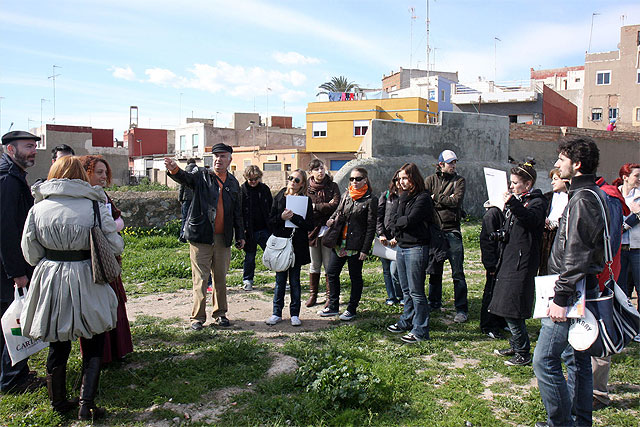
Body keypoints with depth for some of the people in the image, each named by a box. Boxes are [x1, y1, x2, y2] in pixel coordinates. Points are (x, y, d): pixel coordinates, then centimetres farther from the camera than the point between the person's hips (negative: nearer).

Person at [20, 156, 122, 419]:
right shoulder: (95, 206, -10)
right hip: (85, 282, -3)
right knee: (93, 344, 12)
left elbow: (30, 253, 3)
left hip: (49, 281, 3)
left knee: (57, 344, 18)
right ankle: (87, 404, 6)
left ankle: (58, 402, 31)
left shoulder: (38, 209, -1)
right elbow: (115, 246, -7)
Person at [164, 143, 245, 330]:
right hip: (201, 237, -3)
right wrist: (174, 169, -42)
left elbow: (237, 212, 17)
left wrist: (240, 235, 16)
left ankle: (220, 314, 24)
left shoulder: (233, 183, 12)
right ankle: (198, 317, 12)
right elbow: (185, 178, -20)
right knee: (200, 278, 1)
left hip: (223, 238, 4)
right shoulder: (202, 176, 1)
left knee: (221, 278, 12)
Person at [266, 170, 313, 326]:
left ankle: (295, 314, 16)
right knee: (280, 280, 6)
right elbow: (270, 220, 6)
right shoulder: (279, 197, 7)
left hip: (297, 245, -1)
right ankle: (277, 313, 17)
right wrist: (281, 217, -13)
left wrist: (294, 217, -17)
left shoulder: (306, 200, 1)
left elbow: (309, 225, -6)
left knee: (295, 281, 6)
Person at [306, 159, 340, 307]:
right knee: (314, 264, 11)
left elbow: (335, 206, -11)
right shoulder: (307, 188, 5)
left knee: (329, 265, 3)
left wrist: (315, 207, -12)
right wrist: (325, 206, -12)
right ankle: (313, 295, 22)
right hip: (312, 229, 1)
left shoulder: (332, 186, 3)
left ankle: (329, 296, 13)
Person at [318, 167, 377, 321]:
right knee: (331, 273, 9)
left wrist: (365, 249, -12)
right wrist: (331, 219, 0)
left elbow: (371, 226, -9)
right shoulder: (346, 195, 9)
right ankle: (333, 306, 23)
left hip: (356, 245, -6)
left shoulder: (371, 199, -8)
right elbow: (338, 211, 24)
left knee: (355, 277, 7)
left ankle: (351, 309, 20)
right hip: (340, 243, 6)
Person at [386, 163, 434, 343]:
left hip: (416, 248, -8)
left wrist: (398, 222, -3)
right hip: (401, 246, 8)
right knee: (406, 290, 18)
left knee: (416, 291, -3)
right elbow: (397, 218, 5)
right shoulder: (403, 197, 14)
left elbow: (409, 220, -20)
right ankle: (406, 322, 31)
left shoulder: (423, 198, -11)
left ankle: (420, 331, 6)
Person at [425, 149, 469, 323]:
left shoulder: (459, 181, 6)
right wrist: (445, 201, -12)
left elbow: (456, 201, -11)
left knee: (457, 273, -2)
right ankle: (434, 303, 29)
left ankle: (462, 309, 5)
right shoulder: (430, 180, 9)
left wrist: (435, 198, -6)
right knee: (434, 271, 13)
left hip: (452, 232, -2)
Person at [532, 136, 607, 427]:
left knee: (544, 361, -7)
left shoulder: (582, 199, -17)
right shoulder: (594, 194, 15)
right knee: (578, 359, 17)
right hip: (583, 289, 11)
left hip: (574, 290, -11)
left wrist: (561, 297, -22)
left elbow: (575, 255, -23)